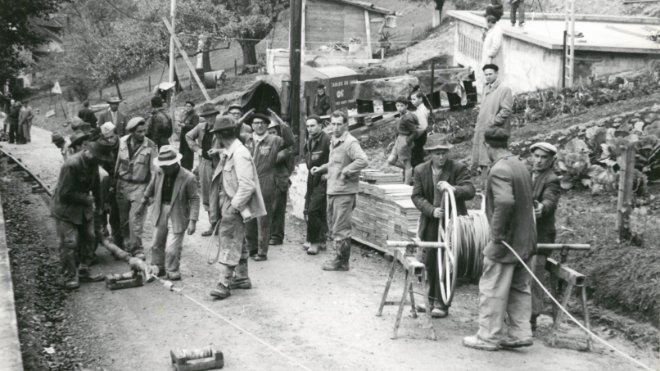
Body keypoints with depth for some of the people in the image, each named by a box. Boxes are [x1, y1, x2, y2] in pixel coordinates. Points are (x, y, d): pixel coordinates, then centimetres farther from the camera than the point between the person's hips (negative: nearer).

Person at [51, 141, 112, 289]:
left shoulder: (93, 163, -4)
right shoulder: (72, 165, -28)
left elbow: (95, 185, 11)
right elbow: (65, 193, -25)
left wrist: (98, 204, 11)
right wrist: (85, 198, -19)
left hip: (84, 208, 8)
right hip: (66, 208, -8)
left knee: (89, 240, 10)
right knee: (69, 243, -7)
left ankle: (83, 272, 22)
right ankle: (70, 277, 4)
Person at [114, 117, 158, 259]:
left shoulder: (150, 146, -11)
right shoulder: (123, 142, -1)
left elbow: (154, 170, -8)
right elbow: (118, 162, 10)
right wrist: (114, 180, 13)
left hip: (140, 186, -4)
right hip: (122, 184, 4)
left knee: (136, 217, -10)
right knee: (123, 217, 11)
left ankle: (136, 248, 0)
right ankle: (127, 243, 28)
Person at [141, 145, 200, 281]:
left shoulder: (188, 178, -20)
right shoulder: (159, 173, -7)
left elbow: (194, 199, -14)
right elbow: (152, 186, 15)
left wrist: (193, 221, -18)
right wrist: (146, 198, 31)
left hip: (177, 215, -5)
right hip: (160, 212, 5)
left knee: (173, 249, -3)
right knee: (156, 244, 17)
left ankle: (172, 272, 19)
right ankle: (158, 268, 38)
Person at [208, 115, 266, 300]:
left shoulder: (240, 154, -20)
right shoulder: (227, 153, 10)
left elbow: (247, 186, -24)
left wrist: (234, 205, -22)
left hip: (236, 205, -10)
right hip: (228, 202, 10)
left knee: (229, 241, -9)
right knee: (237, 241, 17)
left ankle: (225, 283, -7)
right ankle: (241, 278, 28)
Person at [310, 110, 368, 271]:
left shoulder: (350, 142, -14)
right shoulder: (334, 142, 15)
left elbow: (363, 160, -27)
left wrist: (346, 172, -22)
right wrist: (322, 168, 12)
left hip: (344, 192, -10)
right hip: (332, 191, 10)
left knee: (341, 229, -3)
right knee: (333, 226, 17)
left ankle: (342, 262, 8)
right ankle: (340, 257, 29)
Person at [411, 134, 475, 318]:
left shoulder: (458, 168, -8)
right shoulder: (421, 170, 2)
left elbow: (470, 191, -18)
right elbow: (416, 196, -1)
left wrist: (453, 189, -38)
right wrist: (432, 210, -18)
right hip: (430, 224, 4)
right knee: (429, 261, 13)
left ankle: (442, 303, 5)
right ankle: (433, 298, 33)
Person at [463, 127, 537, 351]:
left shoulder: (499, 169, -18)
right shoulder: (520, 165, 11)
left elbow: (505, 201, -32)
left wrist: (497, 232, -23)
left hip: (505, 241, -9)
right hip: (526, 240, 9)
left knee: (492, 290, 1)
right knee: (520, 288, 14)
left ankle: (488, 337, 9)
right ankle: (519, 334, 19)